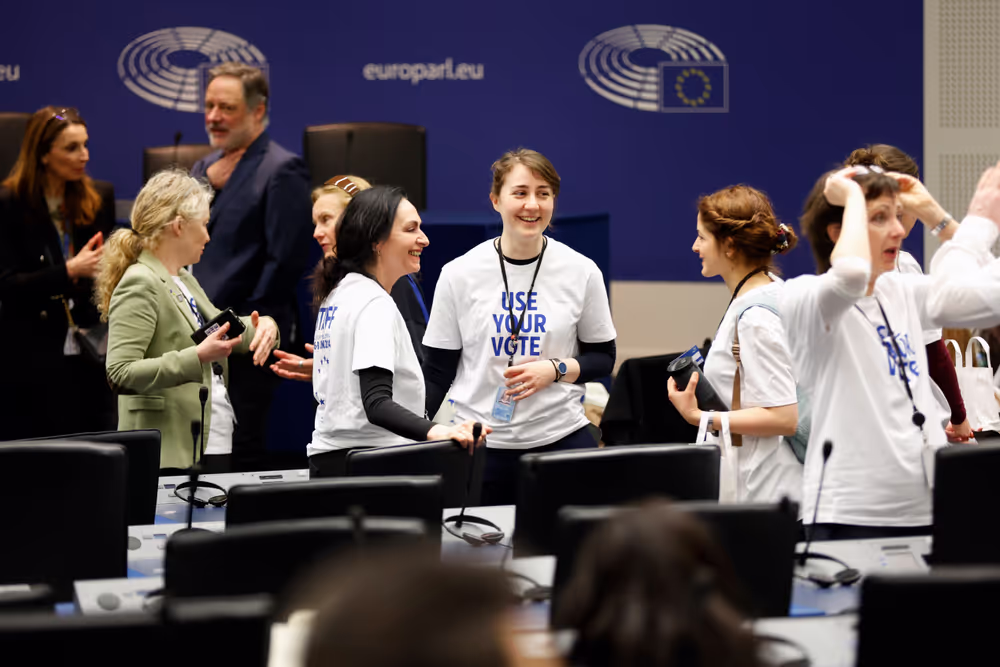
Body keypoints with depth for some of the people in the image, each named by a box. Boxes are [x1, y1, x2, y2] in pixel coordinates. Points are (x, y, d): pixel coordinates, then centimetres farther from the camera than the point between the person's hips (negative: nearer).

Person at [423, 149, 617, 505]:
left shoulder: (582, 272, 1)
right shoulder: (459, 275, 0)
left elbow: (603, 357, 9)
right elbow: (437, 370, 5)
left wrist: (555, 369, -10)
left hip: (561, 435, 0)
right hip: (481, 444, 0)